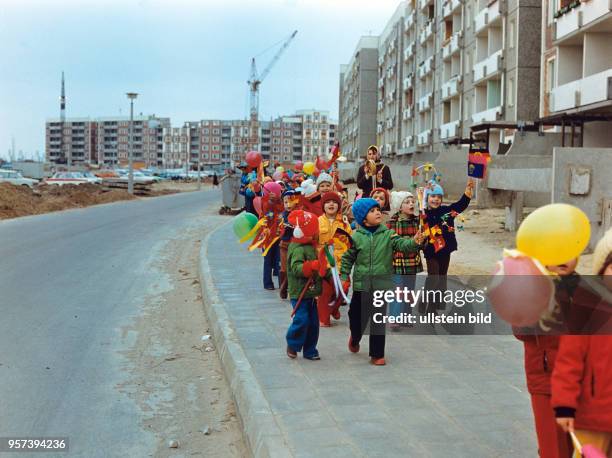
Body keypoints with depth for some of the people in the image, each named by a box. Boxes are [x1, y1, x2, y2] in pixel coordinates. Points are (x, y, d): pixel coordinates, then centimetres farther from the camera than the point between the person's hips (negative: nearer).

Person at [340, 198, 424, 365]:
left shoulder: (388, 234, -1)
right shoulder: (356, 237, -3)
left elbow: (401, 244, -15)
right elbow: (347, 258, 5)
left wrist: (414, 242, -34)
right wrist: (344, 277, 1)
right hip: (361, 285, 0)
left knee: (379, 322, 5)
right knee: (358, 318, 13)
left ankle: (377, 354, 16)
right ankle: (354, 339, 46)